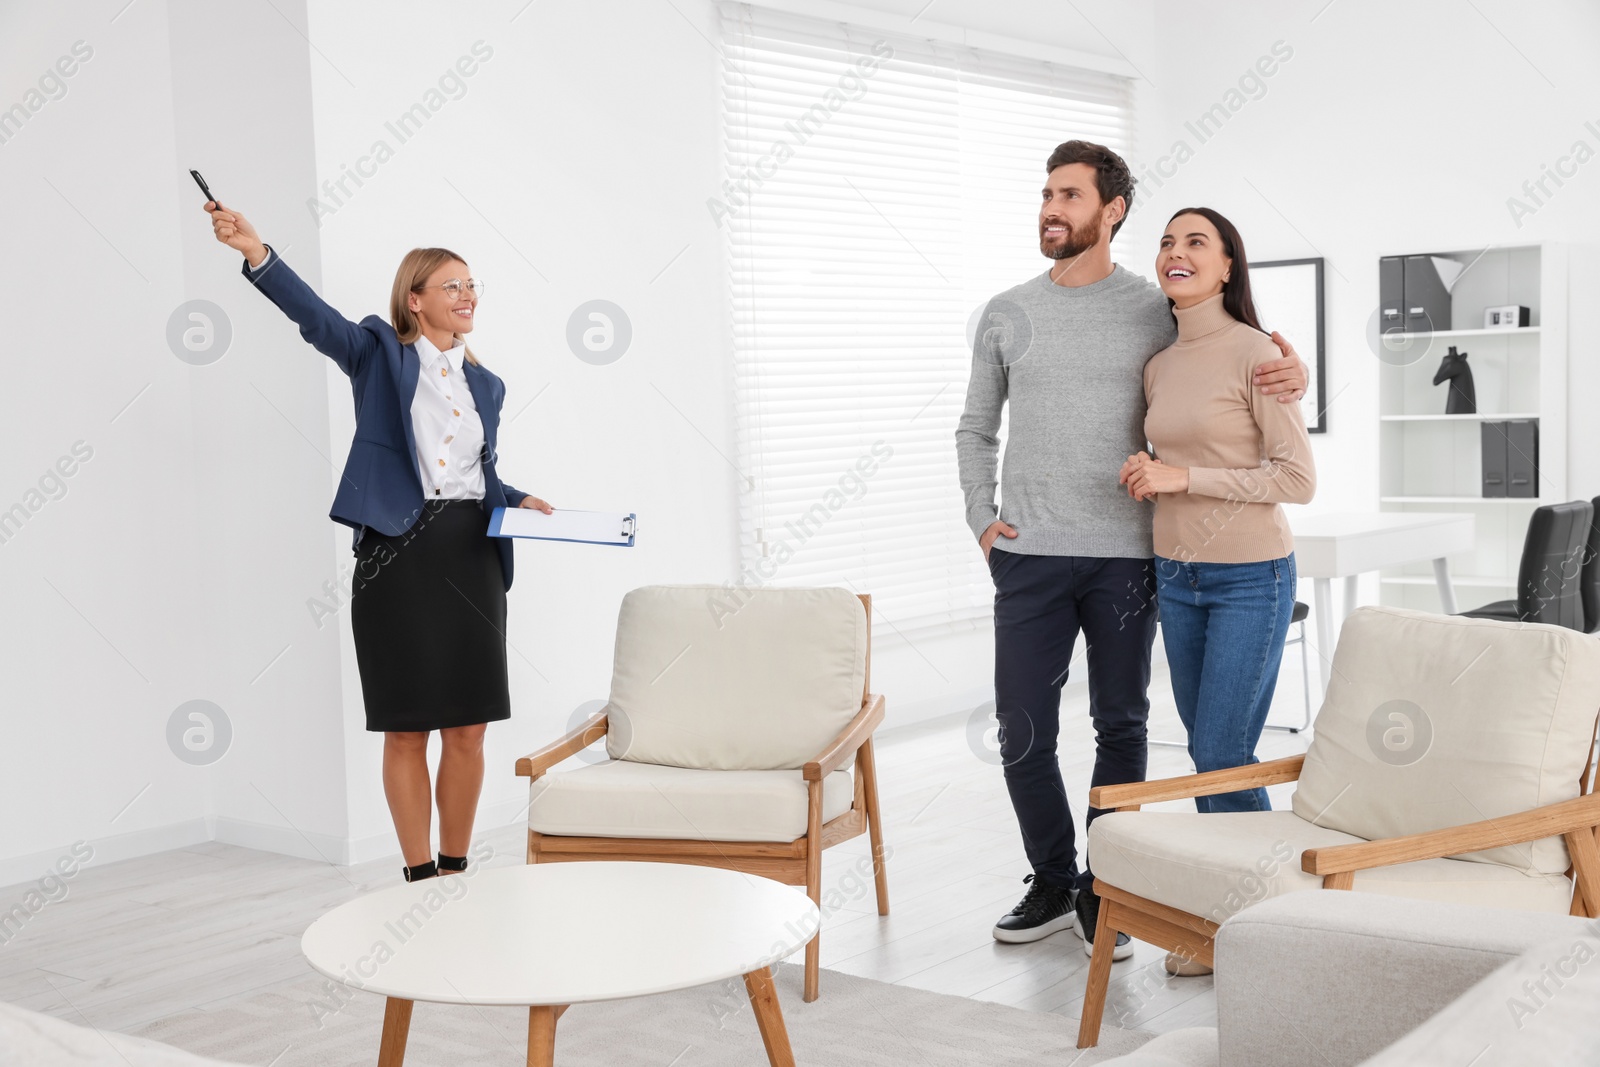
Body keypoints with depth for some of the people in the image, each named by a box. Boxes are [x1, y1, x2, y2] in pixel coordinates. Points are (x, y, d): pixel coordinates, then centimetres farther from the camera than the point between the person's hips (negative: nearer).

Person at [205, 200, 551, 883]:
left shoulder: (487, 386, 16)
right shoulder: (380, 354, 2)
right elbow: (316, 317, -16)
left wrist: (518, 502, 5)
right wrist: (256, 253, -31)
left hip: (472, 557, 5)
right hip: (398, 552, -4)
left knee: (468, 729, 6)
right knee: (406, 730, 2)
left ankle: (455, 871, 19)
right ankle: (420, 877, 12)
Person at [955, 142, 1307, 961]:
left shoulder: (1158, 314, 2)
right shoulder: (1007, 315, 7)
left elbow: (1245, 378, 11)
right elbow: (975, 429, 16)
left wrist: (1291, 374, -12)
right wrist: (982, 519, 4)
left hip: (1125, 557, -1)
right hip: (1029, 557, 2)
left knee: (1120, 728, 5)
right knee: (1023, 731, 2)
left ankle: (1102, 894, 20)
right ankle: (1051, 886, 21)